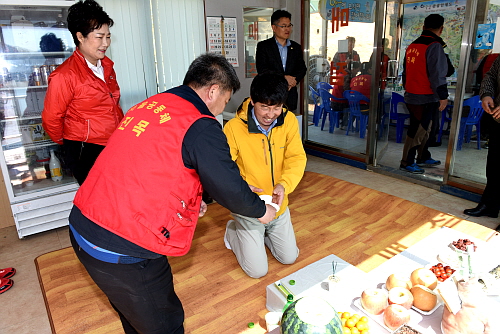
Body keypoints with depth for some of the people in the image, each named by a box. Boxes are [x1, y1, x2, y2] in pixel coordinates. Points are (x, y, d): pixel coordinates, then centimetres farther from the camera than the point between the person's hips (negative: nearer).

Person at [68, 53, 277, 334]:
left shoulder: (150, 104, 9)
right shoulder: (201, 126, -17)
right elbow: (231, 189, -13)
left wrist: (189, 202, 23)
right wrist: (261, 210, 7)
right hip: (122, 251, -8)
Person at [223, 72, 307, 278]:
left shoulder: (289, 120, -9)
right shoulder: (233, 128, -22)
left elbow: (297, 158, -11)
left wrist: (284, 185, -29)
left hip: (279, 207, 4)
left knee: (289, 258, 16)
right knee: (257, 270, 6)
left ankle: (263, 233, 42)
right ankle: (233, 231, 31)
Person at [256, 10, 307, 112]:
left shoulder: (296, 47, 16)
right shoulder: (263, 46, 2)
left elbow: (302, 68, 14)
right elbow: (262, 70, -8)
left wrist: (294, 80, -7)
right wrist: (283, 78, -14)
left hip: (290, 96, 4)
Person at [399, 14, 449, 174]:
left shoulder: (412, 45, 11)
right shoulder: (434, 46, -13)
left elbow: (406, 71, 18)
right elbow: (437, 74, -18)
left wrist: (407, 88, 27)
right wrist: (443, 96, -14)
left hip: (411, 96, 8)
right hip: (426, 98, -8)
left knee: (423, 128, 19)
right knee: (419, 130, -1)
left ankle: (423, 158, 31)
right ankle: (407, 163, 5)